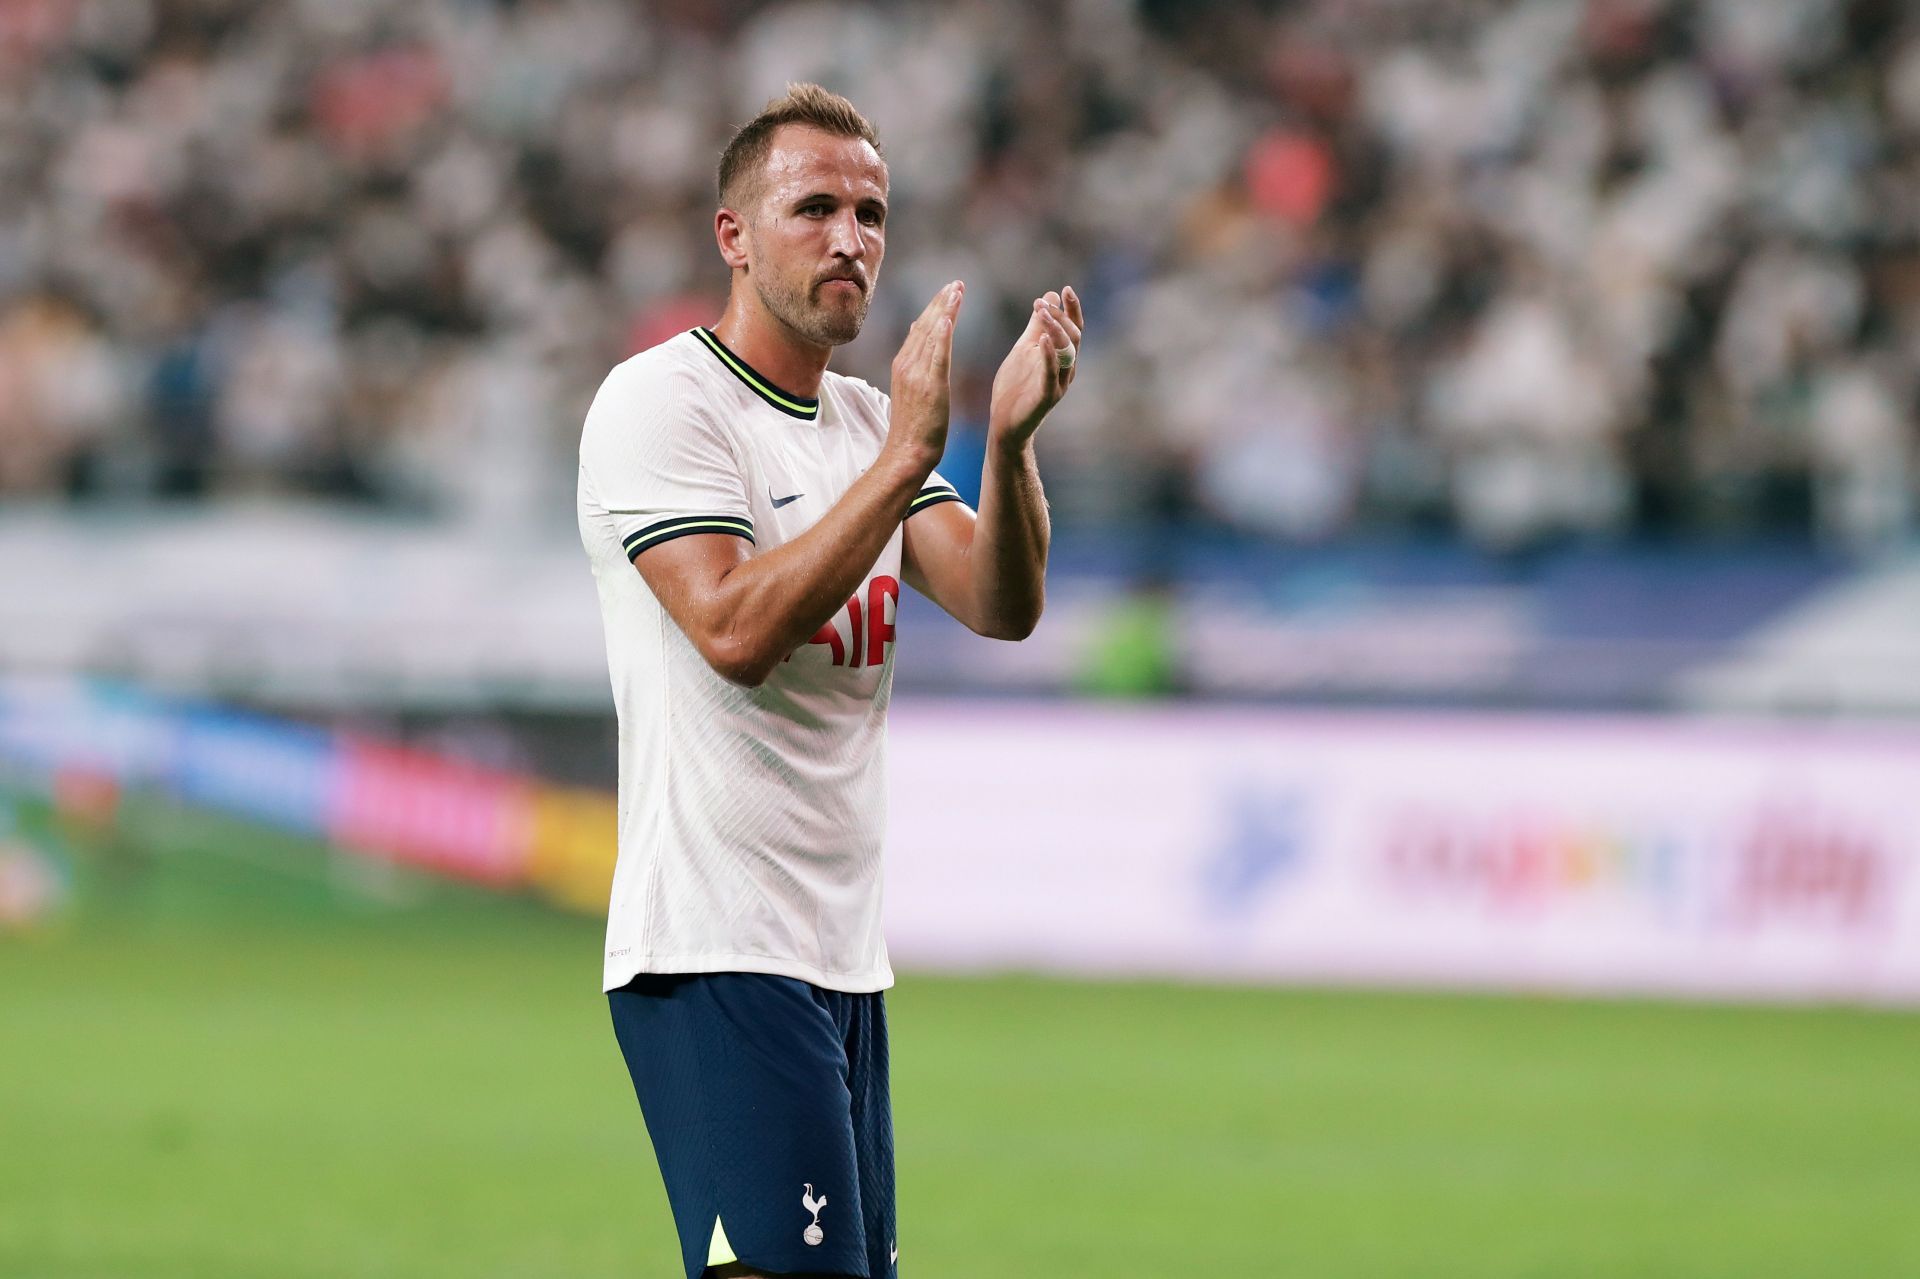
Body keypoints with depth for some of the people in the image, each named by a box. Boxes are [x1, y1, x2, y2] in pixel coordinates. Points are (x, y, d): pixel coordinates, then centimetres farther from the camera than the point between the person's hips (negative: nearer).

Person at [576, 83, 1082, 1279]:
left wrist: (1009, 442, -15)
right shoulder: (659, 401, -7)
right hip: (719, 954, -8)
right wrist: (904, 459, -23)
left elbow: (1002, 607, 3)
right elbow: (735, 630, -21)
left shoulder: (870, 421, 17)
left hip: (846, 955, 8)